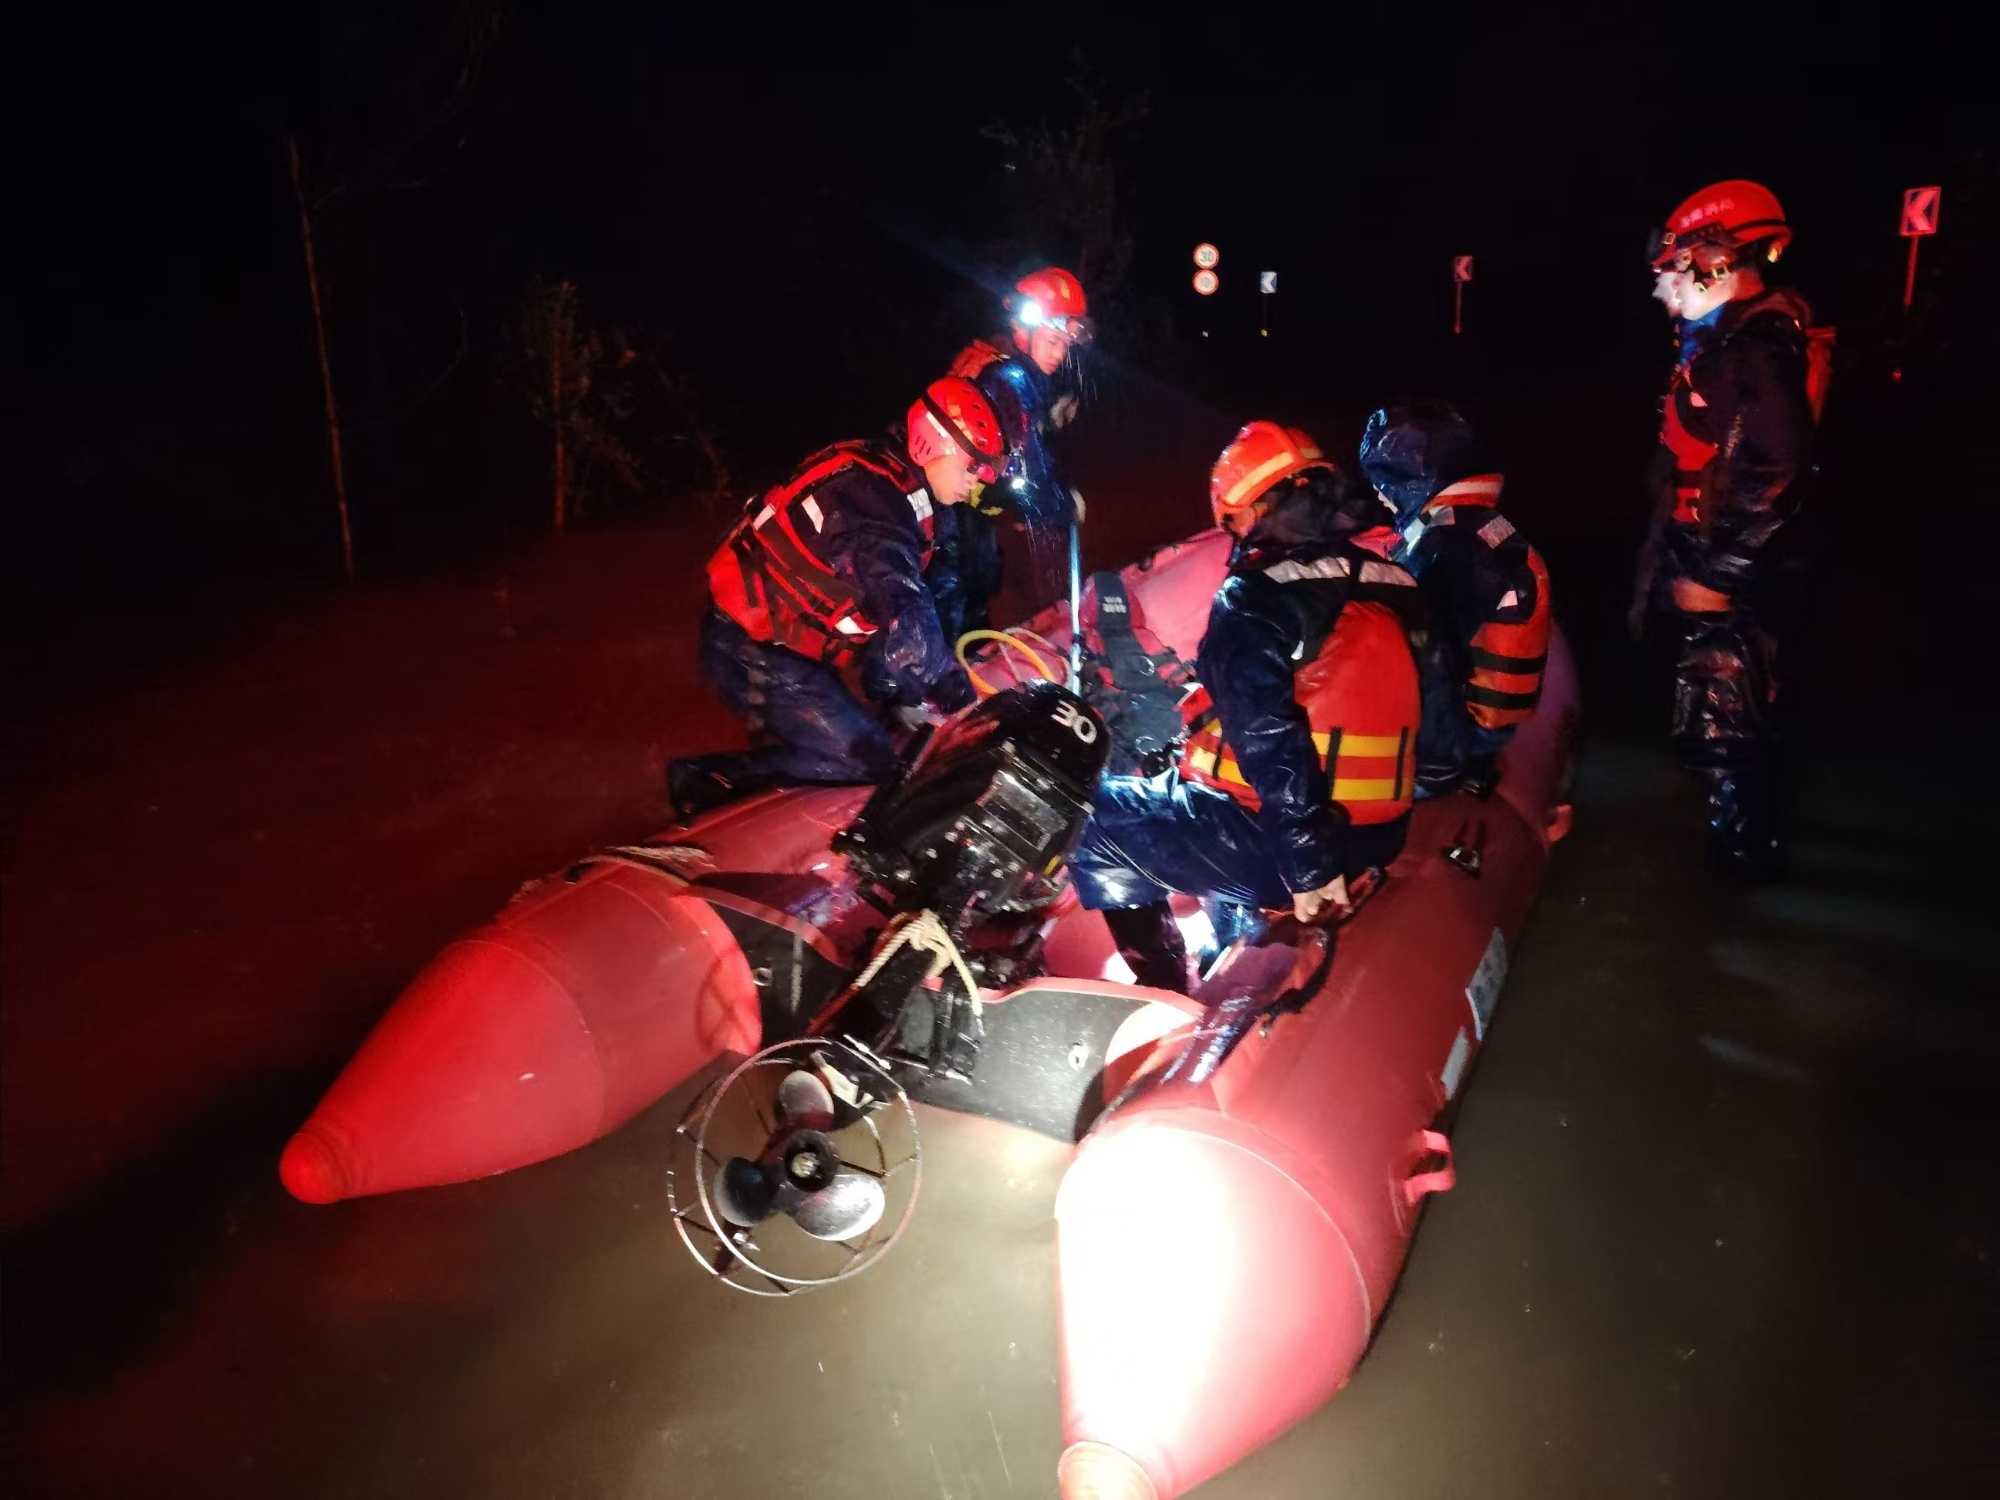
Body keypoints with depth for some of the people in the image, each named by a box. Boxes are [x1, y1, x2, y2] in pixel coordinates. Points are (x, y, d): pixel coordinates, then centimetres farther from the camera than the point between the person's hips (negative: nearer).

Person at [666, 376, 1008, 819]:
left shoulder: (884, 479, 11)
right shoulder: (875, 492, -21)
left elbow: (877, 612, 14)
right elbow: (906, 619, -30)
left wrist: (897, 699, 10)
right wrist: (962, 700, -23)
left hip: (769, 639, 10)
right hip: (754, 650, -10)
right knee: (863, 759, -13)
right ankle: (705, 785, -9)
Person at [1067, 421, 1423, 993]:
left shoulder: (1256, 599, -15)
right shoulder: (1392, 584, 7)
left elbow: (1267, 734, -24)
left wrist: (1308, 863, -21)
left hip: (1274, 835, -8)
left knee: (1092, 818, 9)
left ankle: (1167, 993, 12)